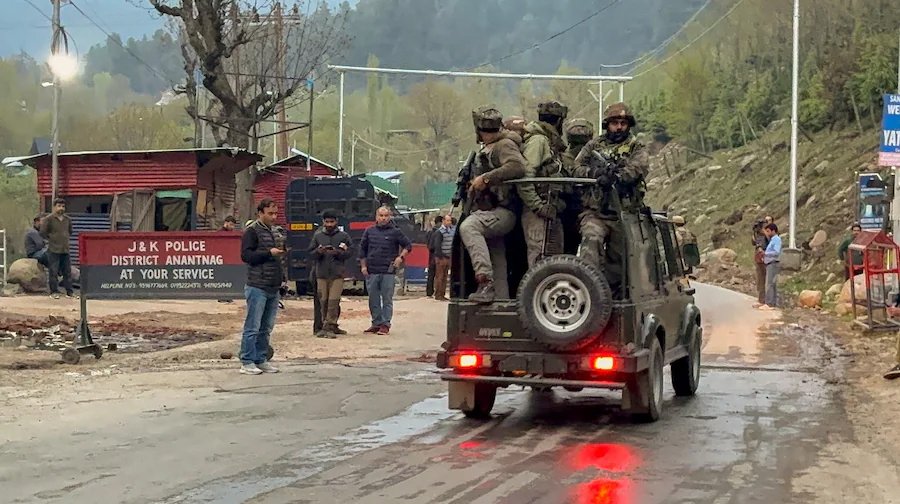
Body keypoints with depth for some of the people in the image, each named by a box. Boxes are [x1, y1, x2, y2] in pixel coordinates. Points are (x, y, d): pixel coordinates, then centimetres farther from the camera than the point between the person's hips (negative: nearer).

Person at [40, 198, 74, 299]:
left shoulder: (67, 219, 9)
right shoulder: (49, 219, -7)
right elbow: (43, 233, -5)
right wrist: (51, 239, 1)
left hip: (65, 249, 5)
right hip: (53, 250, -5)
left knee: (67, 271, 7)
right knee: (53, 272, -2)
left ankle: (69, 291, 12)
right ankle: (54, 292, 4)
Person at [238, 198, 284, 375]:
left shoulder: (273, 232, 20)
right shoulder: (252, 231, -5)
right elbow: (246, 255, -15)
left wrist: (281, 253, 11)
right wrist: (269, 253, -18)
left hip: (273, 288, 8)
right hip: (257, 287, -8)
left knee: (266, 328, 11)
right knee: (252, 327, -5)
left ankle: (261, 360, 17)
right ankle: (247, 362, -1)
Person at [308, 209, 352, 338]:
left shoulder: (343, 236, 5)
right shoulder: (317, 236, 9)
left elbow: (349, 253, 1)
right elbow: (311, 253, 7)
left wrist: (338, 252, -17)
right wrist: (318, 251, -14)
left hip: (337, 274, -2)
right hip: (321, 273, 2)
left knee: (333, 301, -8)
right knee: (323, 301, 3)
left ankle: (329, 327, -7)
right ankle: (332, 326, 13)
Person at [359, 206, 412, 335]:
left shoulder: (395, 232, 3)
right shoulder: (369, 232, 10)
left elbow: (408, 246, 9)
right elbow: (362, 249, 15)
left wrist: (400, 257, -5)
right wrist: (363, 266, 8)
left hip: (388, 272, -3)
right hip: (371, 272, 3)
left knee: (387, 299, -2)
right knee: (373, 300, 7)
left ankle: (385, 324, 0)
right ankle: (376, 323, 15)